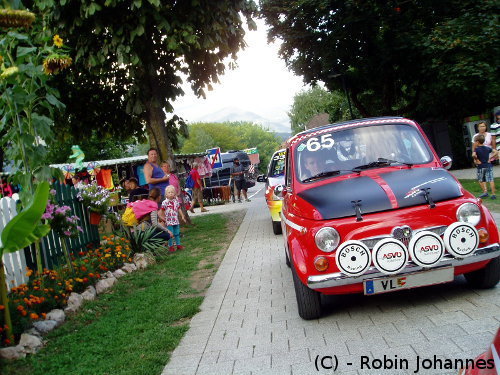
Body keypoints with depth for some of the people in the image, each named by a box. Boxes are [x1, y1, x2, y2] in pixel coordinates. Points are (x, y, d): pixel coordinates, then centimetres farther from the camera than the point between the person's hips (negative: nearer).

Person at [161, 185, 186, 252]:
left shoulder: (176, 201, 5)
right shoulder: (165, 202, -10)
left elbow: (179, 209, 14)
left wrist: (182, 216, 14)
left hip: (176, 220, 5)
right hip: (169, 221, -5)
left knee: (177, 233, 12)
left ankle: (178, 244, 22)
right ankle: (171, 246, 8)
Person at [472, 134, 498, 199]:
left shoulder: (477, 149, -8)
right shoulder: (487, 148, 7)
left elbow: (473, 155, -28)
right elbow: (496, 152, 9)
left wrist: (476, 160, -11)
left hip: (481, 167, -3)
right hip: (489, 166, 4)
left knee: (481, 180, 15)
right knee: (491, 180, -1)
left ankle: (485, 191, 8)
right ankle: (493, 194, -3)